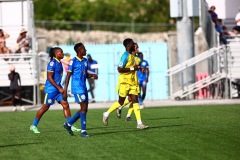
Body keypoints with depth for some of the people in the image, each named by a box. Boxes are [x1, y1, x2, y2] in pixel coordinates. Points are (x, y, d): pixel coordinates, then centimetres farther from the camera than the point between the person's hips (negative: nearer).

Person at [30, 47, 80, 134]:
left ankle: (70, 126, 2)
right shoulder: (52, 63, -16)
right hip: (51, 89, -8)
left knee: (65, 104, 0)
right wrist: (59, 88, -21)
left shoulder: (59, 63, 11)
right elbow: (49, 77, -20)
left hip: (58, 88, 8)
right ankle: (33, 126, 11)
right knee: (45, 107, 0)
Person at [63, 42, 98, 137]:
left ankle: (68, 124, 22)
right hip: (77, 88, -8)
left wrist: (92, 75, 1)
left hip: (84, 88, 8)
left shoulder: (85, 61, 13)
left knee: (84, 109, 8)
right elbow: (68, 76, -8)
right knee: (83, 107, -13)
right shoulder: (73, 61, -9)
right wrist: (65, 91, -10)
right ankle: (83, 131, -10)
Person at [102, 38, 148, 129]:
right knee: (121, 102, 1)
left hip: (132, 82, 8)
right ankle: (106, 114, 21)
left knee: (135, 101, -1)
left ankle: (139, 123, -6)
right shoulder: (125, 55, -14)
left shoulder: (131, 55, 15)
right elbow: (120, 69, -22)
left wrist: (137, 68, 13)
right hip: (124, 82, -8)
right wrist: (132, 68, -21)